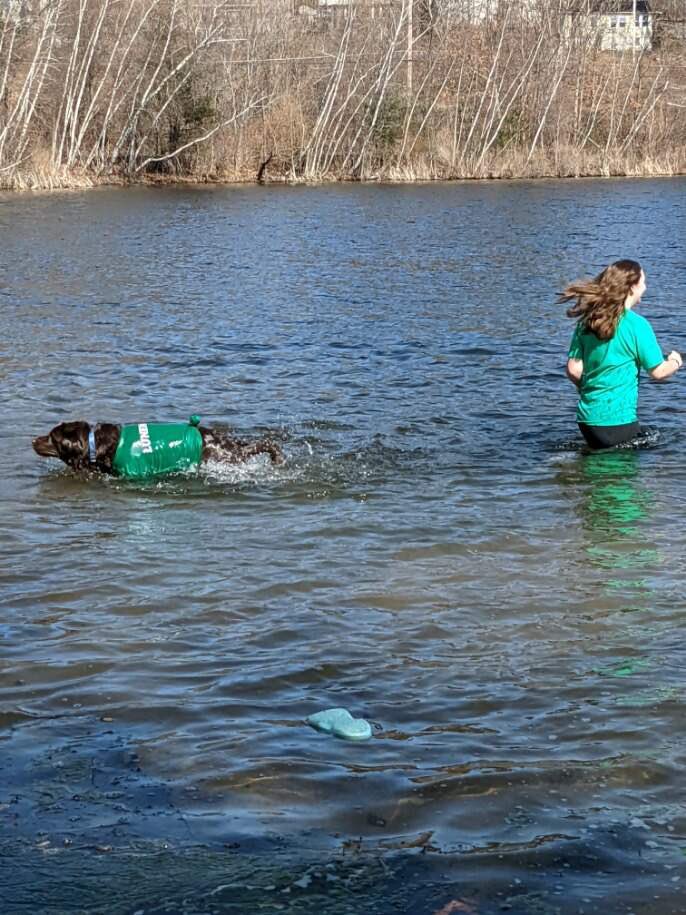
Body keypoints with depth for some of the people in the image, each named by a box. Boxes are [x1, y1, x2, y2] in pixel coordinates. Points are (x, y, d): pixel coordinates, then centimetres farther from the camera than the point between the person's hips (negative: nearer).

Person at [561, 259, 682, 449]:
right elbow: (658, 372, -7)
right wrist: (675, 362, 15)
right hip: (617, 421, -6)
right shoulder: (637, 324, -11)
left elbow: (573, 371, 5)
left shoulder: (586, 323, 4)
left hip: (587, 417, 6)